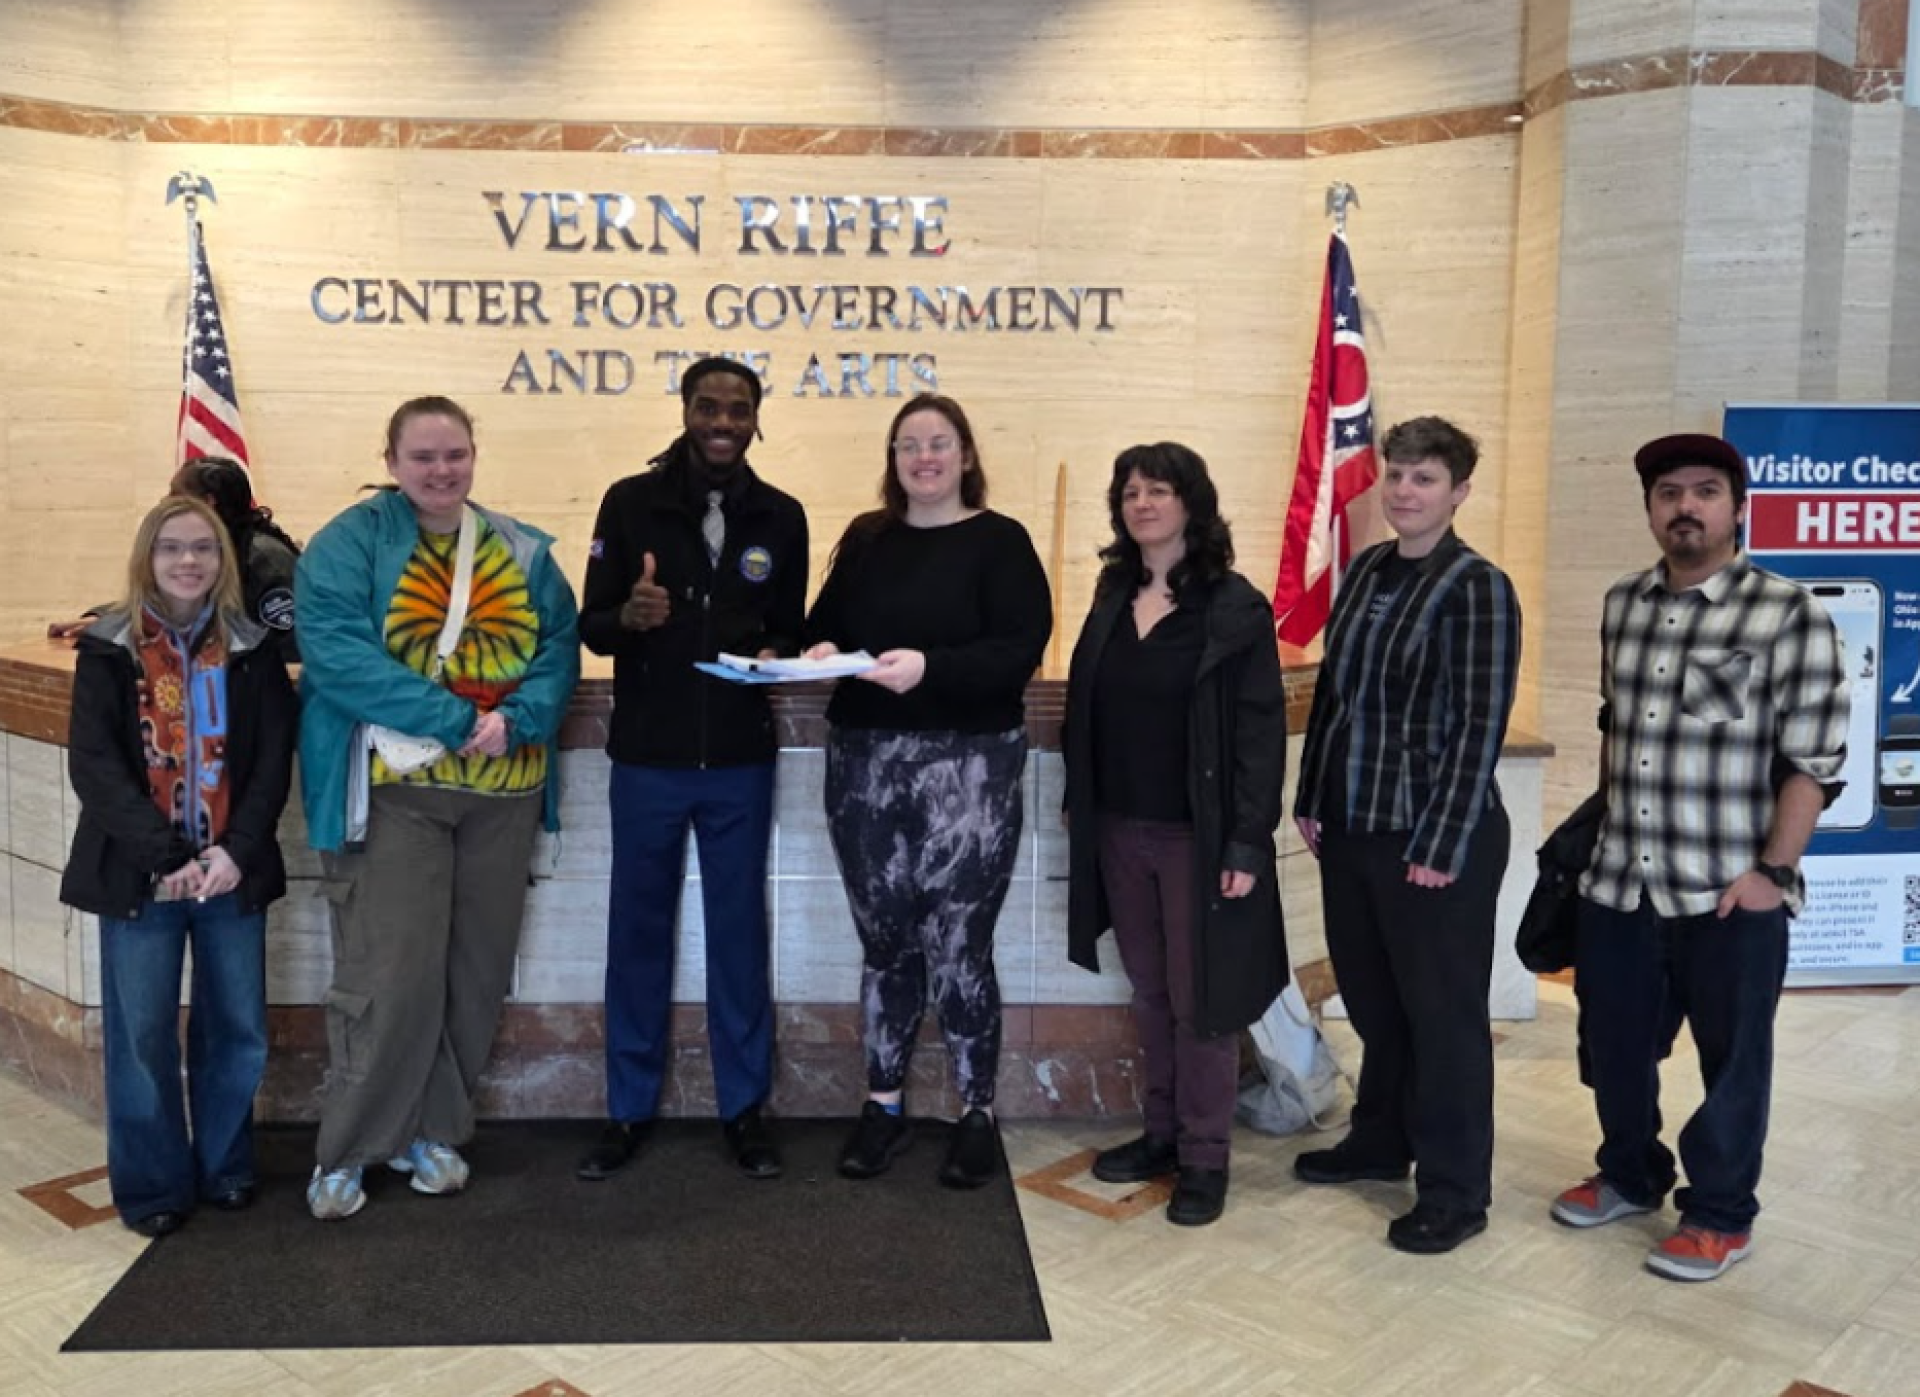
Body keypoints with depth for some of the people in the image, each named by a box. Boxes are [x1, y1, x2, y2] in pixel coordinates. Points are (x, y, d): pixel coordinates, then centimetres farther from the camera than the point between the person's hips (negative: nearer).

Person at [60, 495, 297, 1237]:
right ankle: (153, 1185, 19)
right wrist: (163, 856, -18)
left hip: (232, 868, 1)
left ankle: (224, 1167, 26)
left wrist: (237, 850, -15)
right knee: (142, 1034, 4)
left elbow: (273, 760, -1)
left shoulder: (251, 648, 3)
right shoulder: (109, 649, 0)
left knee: (237, 1028, 7)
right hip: (135, 872, -1)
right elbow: (93, 763, -8)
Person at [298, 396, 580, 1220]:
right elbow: (335, 651, -17)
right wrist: (453, 719, -23)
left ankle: (431, 1129, 26)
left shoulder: (522, 551, 10)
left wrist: (515, 720, -17)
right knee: (390, 975, -6)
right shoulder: (349, 544, -4)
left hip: (503, 790, 5)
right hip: (393, 788, -5)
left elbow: (559, 647, 2)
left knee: (476, 973, 11)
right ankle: (347, 1149, 11)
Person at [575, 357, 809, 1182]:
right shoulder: (631, 503, -2)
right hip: (647, 758, -1)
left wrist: (774, 656, -14)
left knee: (738, 934, 8)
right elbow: (590, 626, -2)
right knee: (637, 933, 8)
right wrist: (629, 615, -24)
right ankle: (629, 1110, 22)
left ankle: (745, 1109, 21)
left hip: (740, 762, 1)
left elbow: (790, 628, 9)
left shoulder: (781, 517, 4)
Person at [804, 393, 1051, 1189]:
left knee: (956, 948, -1)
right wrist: (821, 651, -8)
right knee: (885, 942, 12)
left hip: (967, 767, -4)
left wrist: (930, 667, -25)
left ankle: (977, 1113, 16)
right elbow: (824, 624, 16)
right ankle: (883, 1106, 24)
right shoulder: (865, 539, 13)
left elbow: (1022, 648, -12)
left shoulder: (999, 542, -2)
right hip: (865, 762, 4)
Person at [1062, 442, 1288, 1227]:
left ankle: (1205, 1156, 17)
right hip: (1119, 829, 6)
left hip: (1197, 835, -5)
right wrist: (1078, 805, 9)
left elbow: (1261, 732, -12)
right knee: (1149, 992, 16)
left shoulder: (1235, 608, -10)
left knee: (1200, 997, 4)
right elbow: (1084, 708, 11)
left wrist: (1247, 843, -17)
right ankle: (1162, 1131, 30)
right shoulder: (1113, 595, 8)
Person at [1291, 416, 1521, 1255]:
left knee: (1443, 1011, 5)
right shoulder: (1365, 570, 8)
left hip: (1434, 836, -6)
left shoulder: (1477, 587, -12)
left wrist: (1442, 845, -16)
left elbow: (1480, 727, -14)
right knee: (1370, 997, 18)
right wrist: (1312, 801, 10)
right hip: (1353, 828, 6)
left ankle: (1456, 1192, 18)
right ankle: (1381, 1140, 37)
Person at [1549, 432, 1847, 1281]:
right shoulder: (1622, 606, 7)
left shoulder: (1788, 614, -10)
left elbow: (1815, 759, -11)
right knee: (1613, 1048, 17)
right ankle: (1629, 1175, 40)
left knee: (1730, 1061, 11)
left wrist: (1773, 871, -14)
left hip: (1729, 894, -5)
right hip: (1618, 885, 5)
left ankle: (1720, 1215, 29)